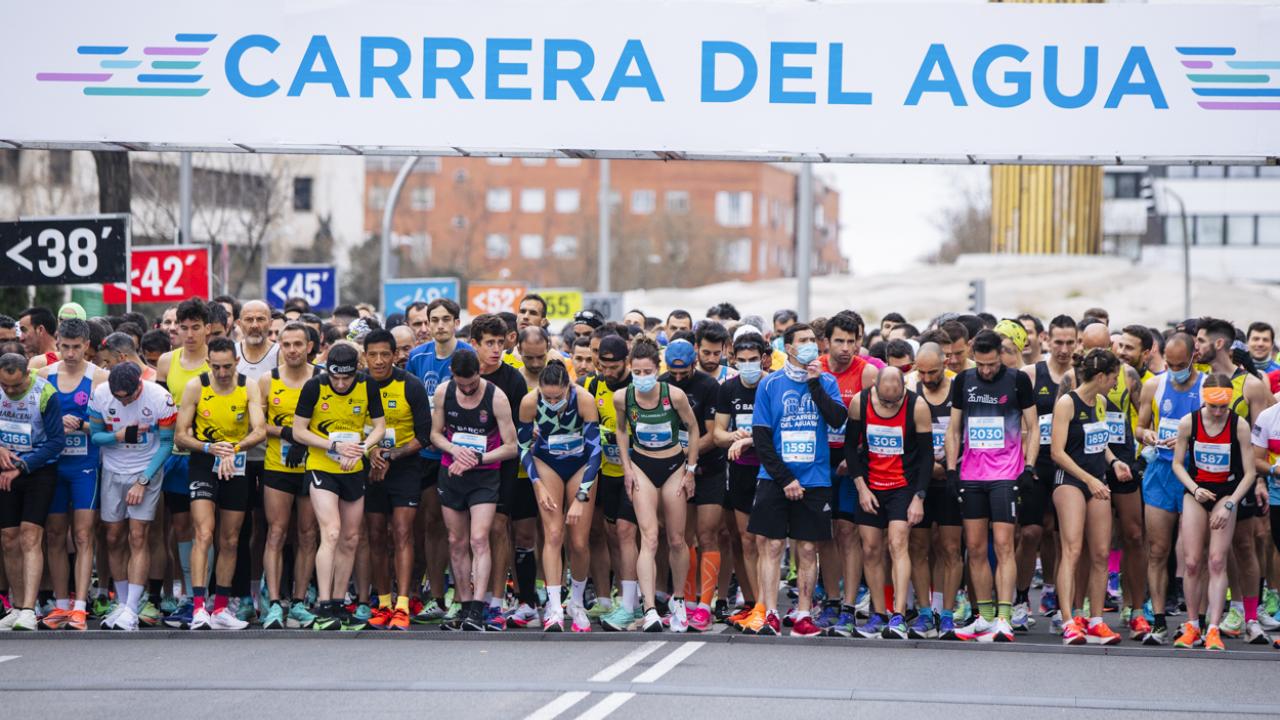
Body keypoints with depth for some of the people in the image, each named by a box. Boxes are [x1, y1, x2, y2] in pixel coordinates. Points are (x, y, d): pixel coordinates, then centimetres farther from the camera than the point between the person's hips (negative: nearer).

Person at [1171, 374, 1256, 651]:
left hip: (1227, 492, -2)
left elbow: (1249, 472, -7)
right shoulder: (1188, 422, -8)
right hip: (1196, 491, 2)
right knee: (1192, 562, -4)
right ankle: (1191, 626, 8)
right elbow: (1178, 464, 3)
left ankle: (1213, 630, -12)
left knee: (1217, 561, -11)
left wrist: (1229, 505, -14)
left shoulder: (1239, 425, -12)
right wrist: (1195, 490, -12)